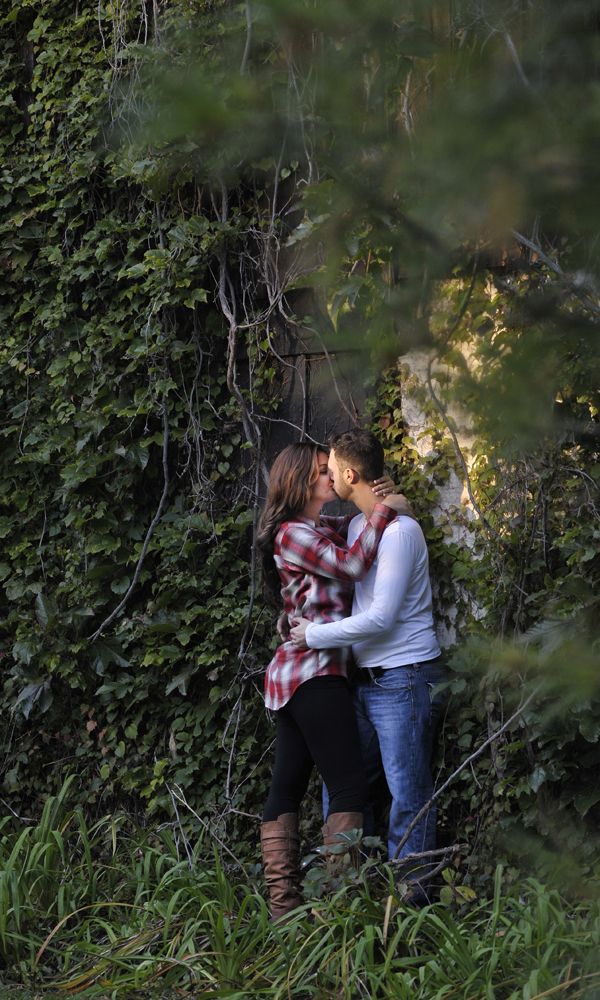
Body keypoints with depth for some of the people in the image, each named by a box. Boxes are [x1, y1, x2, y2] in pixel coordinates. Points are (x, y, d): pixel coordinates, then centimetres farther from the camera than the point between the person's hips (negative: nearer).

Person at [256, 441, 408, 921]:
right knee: (349, 786, -11)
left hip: (296, 677, 10)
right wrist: (383, 510, -10)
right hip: (315, 674, -10)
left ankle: (284, 906, 6)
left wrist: (380, 501, 8)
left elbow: (357, 530, 30)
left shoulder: (326, 529, 17)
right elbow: (353, 565, -19)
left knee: (287, 789, 5)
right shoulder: (294, 534, -10)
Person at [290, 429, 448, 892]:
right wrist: (303, 619, 14)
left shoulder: (399, 530, -16)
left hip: (405, 681, -10)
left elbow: (381, 617, -19)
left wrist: (315, 636, -11)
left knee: (408, 797, -5)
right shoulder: (358, 525, 13)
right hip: (367, 681, 10)